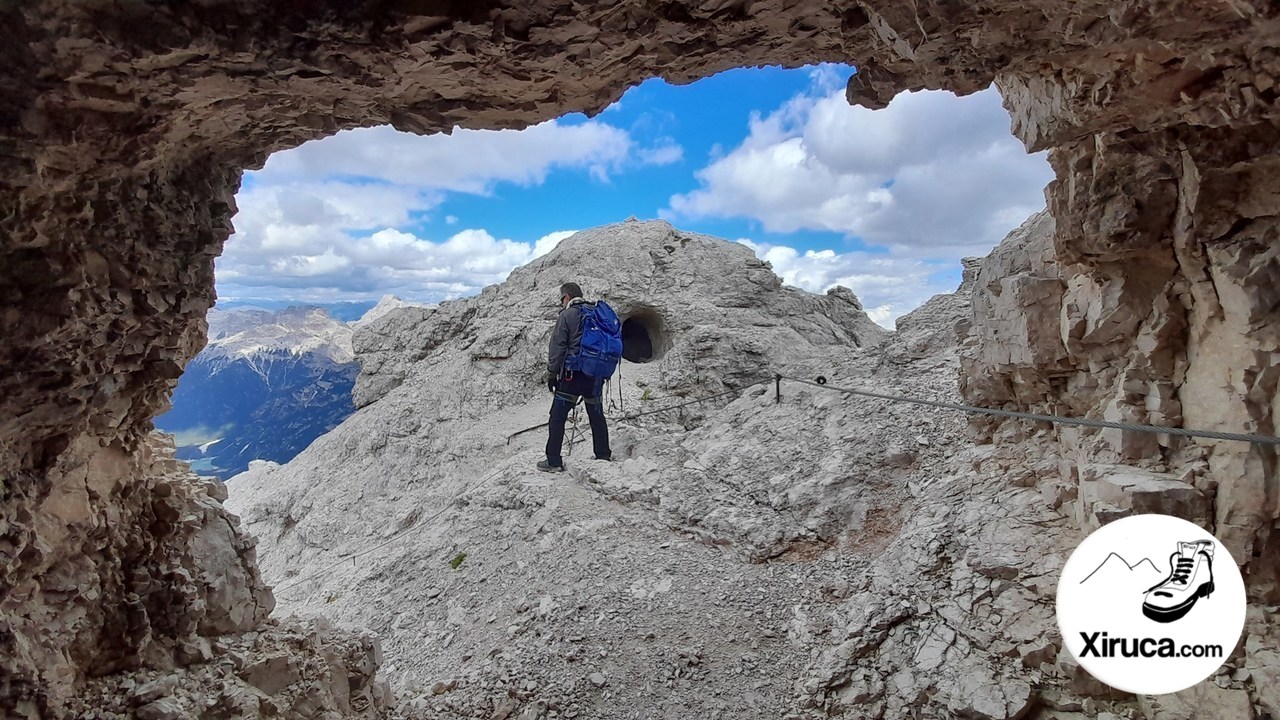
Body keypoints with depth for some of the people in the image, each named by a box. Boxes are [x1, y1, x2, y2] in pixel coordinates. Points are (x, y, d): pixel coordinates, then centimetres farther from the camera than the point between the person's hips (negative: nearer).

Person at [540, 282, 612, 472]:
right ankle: (603, 455, 24)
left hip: (572, 375, -6)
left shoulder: (567, 315, -6)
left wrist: (551, 373, -3)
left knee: (557, 418, 1)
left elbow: (557, 346, -9)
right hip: (596, 375, 6)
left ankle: (554, 461, 3)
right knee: (597, 416, 17)